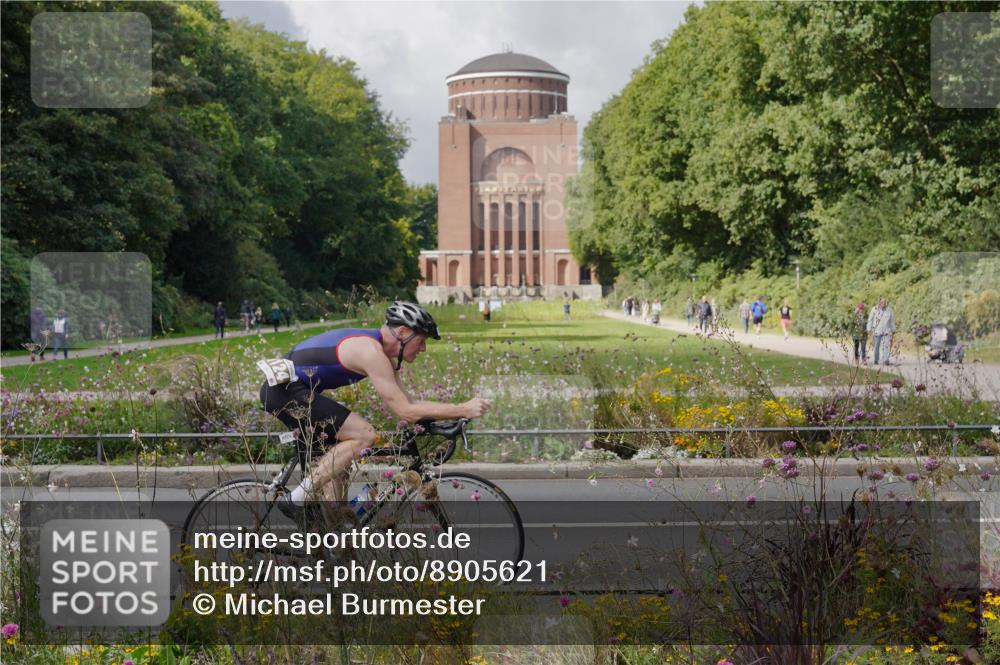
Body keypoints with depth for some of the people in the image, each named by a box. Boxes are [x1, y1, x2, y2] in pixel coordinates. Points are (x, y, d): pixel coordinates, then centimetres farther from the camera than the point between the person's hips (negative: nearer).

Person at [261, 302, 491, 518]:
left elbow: (407, 401, 13)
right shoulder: (371, 352, -21)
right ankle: (296, 498, -13)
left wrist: (458, 410, 4)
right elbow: (406, 412, -23)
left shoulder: (383, 353, 10)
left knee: (337, 462, 14)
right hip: (285, 390, -11)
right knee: (364, 435, -17)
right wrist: (463, 410, -20)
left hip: (284, 389, 11)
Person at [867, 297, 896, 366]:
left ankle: (885, 360, -16)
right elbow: (870, 320, 2)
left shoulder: (889, 310, 3)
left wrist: (893, 330, 16)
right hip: (877, 331, 0)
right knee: (876, 346, 7)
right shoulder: (874, 309, -2)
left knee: (886, 346, -12)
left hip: (886, 331, 0)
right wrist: (869, 329, -2)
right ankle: (875, 360, 21)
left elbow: (892, 321, 14)